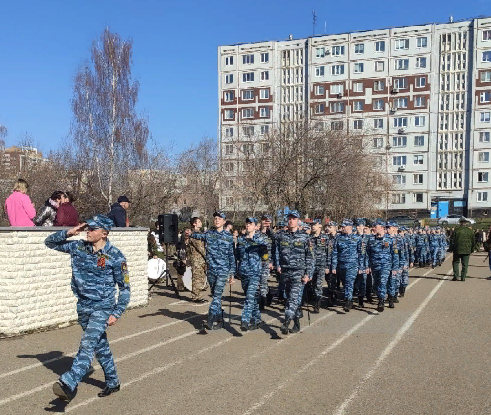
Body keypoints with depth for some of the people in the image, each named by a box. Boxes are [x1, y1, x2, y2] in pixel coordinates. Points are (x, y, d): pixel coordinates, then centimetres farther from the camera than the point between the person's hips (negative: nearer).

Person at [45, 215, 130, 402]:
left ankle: (68, 384, -27)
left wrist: (116, 313, -15)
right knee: (101, 346, 16)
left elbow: (124, 288, -8)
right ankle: (113, 383, 31)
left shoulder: (115, 256, -14)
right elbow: (50, 242, 11)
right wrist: (68, 233, -8)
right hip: (83, 307, 6)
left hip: (102, 307, -5)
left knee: (88, 344, -19)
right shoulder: (78, 247, 0)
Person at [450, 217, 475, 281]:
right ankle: (463, 277, 6)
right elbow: (473, 241, 9)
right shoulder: (470, 231, 2)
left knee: (456, 262, 9)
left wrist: (452, 248, 7)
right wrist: (472, 250, 18)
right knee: (465, 264, 6)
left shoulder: (456, 230, -5)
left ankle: (456, 276, 1)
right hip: (467, 251, 1)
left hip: (457, 250, -1)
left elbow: (452, 240, -2)